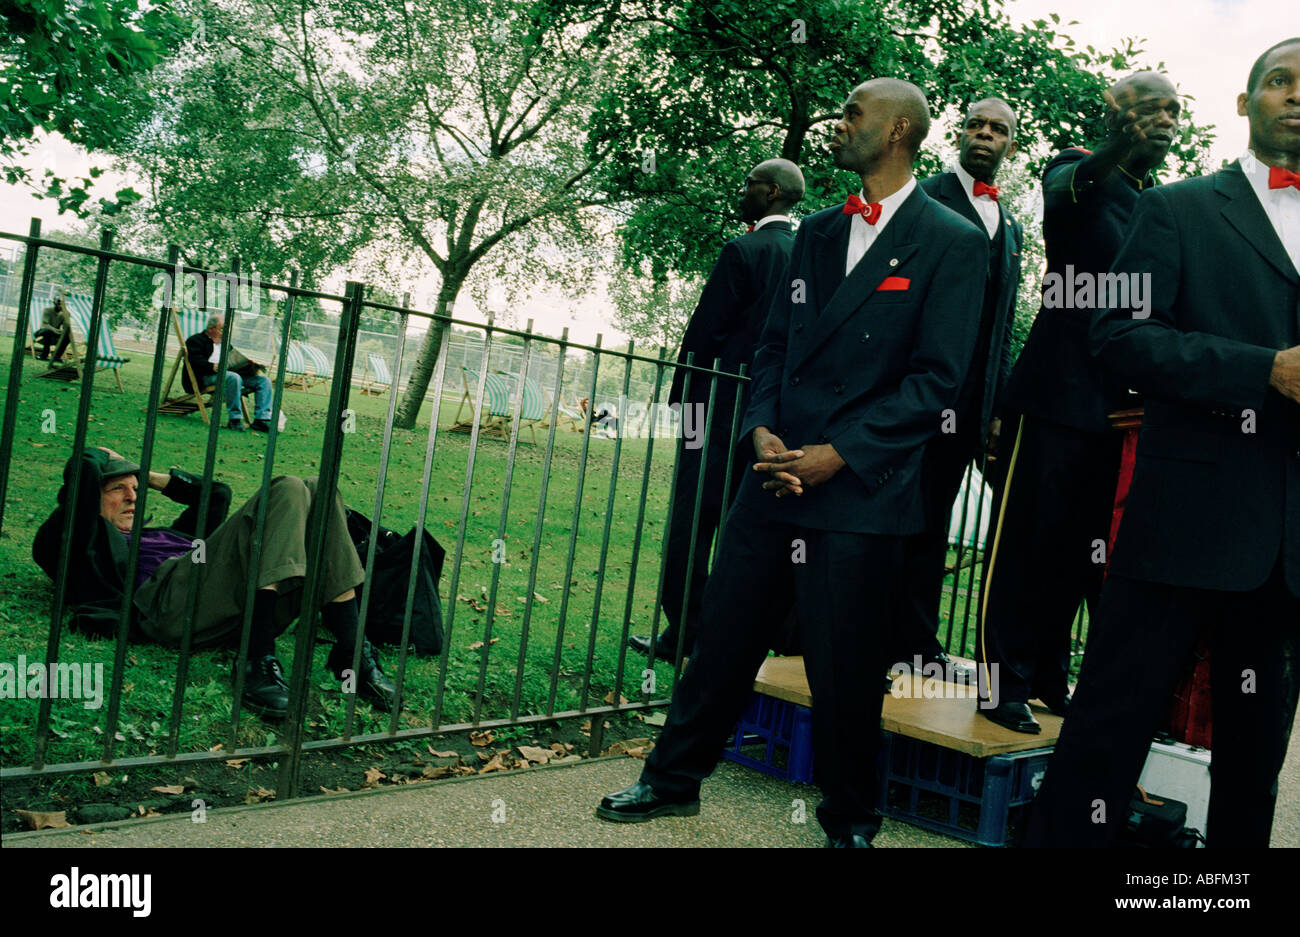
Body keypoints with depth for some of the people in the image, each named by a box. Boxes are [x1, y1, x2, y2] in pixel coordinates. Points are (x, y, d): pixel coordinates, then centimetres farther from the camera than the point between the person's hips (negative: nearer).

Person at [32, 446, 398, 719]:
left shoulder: (160, 535, 43)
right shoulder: (89, 541, 23)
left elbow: (216, 493, 49)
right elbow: (84, 467, 9)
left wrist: (150, 476, 47)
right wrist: (104, 458, 31)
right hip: (174, 602, -7)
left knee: (317, 491, -11)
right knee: (286, 490, -21)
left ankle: (351, 650, -21)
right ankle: (259, 663, -35)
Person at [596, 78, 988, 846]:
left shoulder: (952, 244, -5)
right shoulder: (817, 233, 15)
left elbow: (938, 380, -10)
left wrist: (838, 454, -15)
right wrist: (762, 429, -2)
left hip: (860, 496, -5)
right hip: (775, 481, 6)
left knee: (845, 674, 4)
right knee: (723, 639, 13)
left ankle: (851, 823, 25)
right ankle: (674, 781, 31)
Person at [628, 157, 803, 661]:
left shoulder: (743, 252, -11)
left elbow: (705, 330, -11)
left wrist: (681, 394, -1)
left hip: (725, 407, -7)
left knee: (691, 522, 0)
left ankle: (683, 634, 3)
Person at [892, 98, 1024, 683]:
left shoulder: (1010, 228, 20)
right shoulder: (924, 201, -1)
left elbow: (1003, 325, 20)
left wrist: (997, 407, 14)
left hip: (969, 401, 6)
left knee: (932, 520, 11)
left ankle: (918, 644, 17)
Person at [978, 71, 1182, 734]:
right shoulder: (1077, 171, -1)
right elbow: (1064, 194, -27)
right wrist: (1116, 151, -47)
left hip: (1121, 399, 6)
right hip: (1062, 392, -6)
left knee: (1084, 547, 10)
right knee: (1030, 540, -3)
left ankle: (1049, 676, 21)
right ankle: (1004, 683, 5)